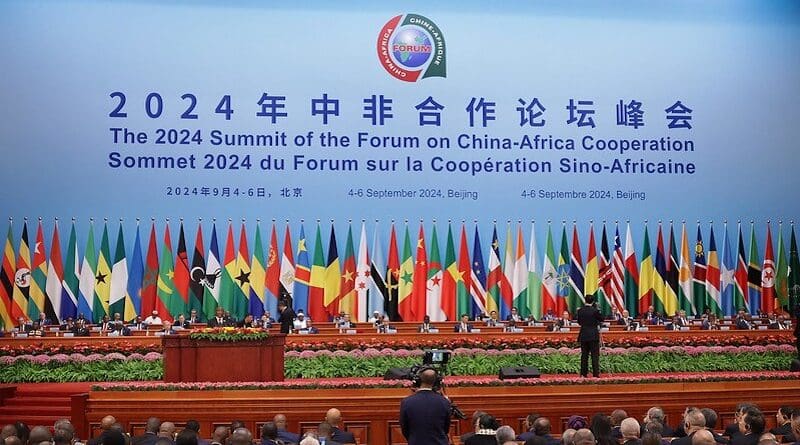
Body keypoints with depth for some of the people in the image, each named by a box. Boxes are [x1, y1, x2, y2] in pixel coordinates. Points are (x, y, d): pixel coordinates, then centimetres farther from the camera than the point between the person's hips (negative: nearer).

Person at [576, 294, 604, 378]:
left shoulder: (580, 311, 0)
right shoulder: (595, 310, -12)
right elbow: (601, 319, 1)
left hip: (583, 335, 4)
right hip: (593, 335, -4)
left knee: (584, 355, 9)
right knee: (595, 354, 0)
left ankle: (583, 373, 8)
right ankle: (595, 373, -4)